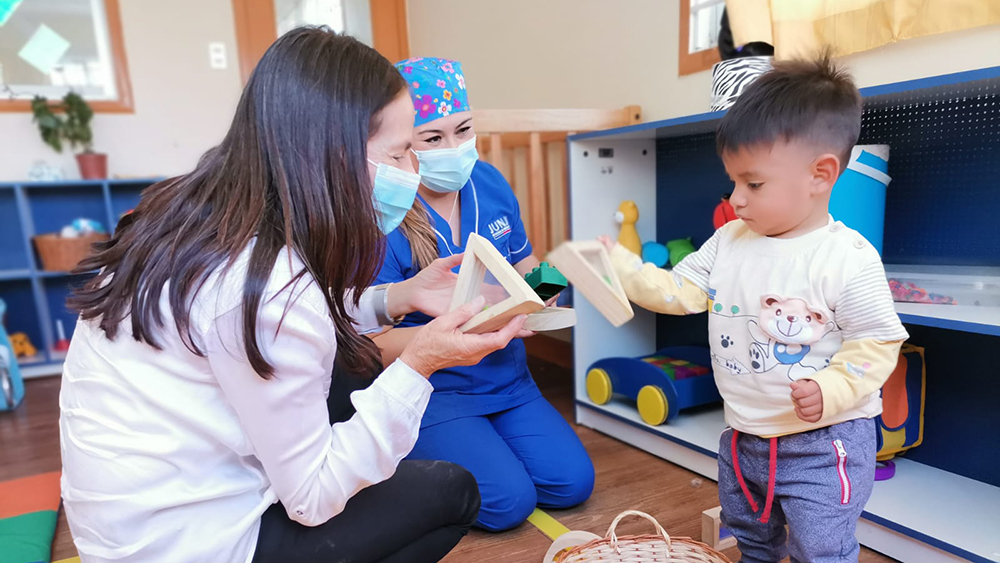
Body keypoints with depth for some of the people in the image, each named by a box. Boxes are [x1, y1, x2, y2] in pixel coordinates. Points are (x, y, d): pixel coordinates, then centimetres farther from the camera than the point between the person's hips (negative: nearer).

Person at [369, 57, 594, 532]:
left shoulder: (489, 182, -1)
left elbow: (525, 268, 13)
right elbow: (377, 345, -20)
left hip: (505, 379, 6)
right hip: (429, 391, -6)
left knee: (571, 483, -1)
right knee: (509, 500, -16)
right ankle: (407, 459, 12)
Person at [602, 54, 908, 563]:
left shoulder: (848, 258, -19)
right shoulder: (728, 242, -2)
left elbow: (878, 340, -15)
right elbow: (677, 292, -3)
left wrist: (830, 391, -28)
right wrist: (619, 266, -13)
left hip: (823, 443, -6)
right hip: (743, 437, 6)